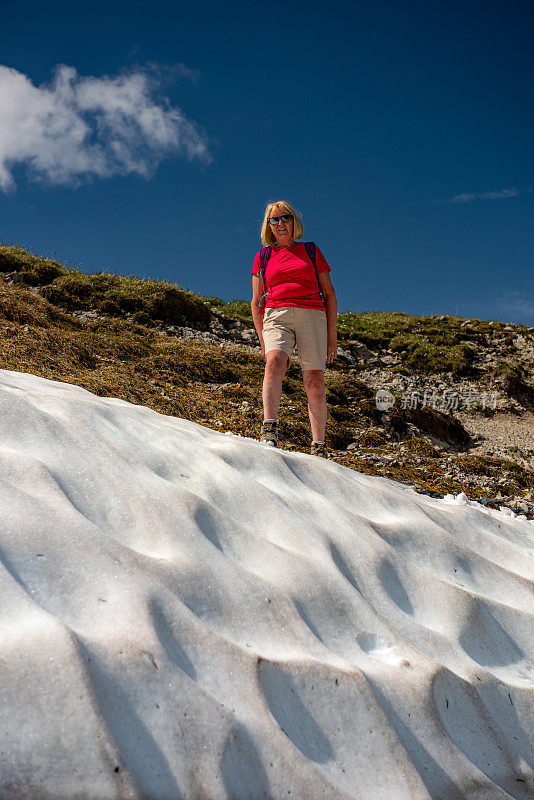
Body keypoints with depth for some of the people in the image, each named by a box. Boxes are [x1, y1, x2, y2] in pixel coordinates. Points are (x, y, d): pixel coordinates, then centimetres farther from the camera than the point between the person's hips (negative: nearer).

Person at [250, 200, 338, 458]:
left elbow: (329, 294, 15)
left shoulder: (311, 251, 17)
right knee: (274, 362, -30)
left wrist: (332, 335, 5)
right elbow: (256, 303, 19)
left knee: (315, 383, -8)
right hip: (276, 316, 0)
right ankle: (269, 431, -36)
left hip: (312, 316, 0)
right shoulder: (263, 256, 19)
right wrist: (263, 341, 8)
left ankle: (319, 447, -3)